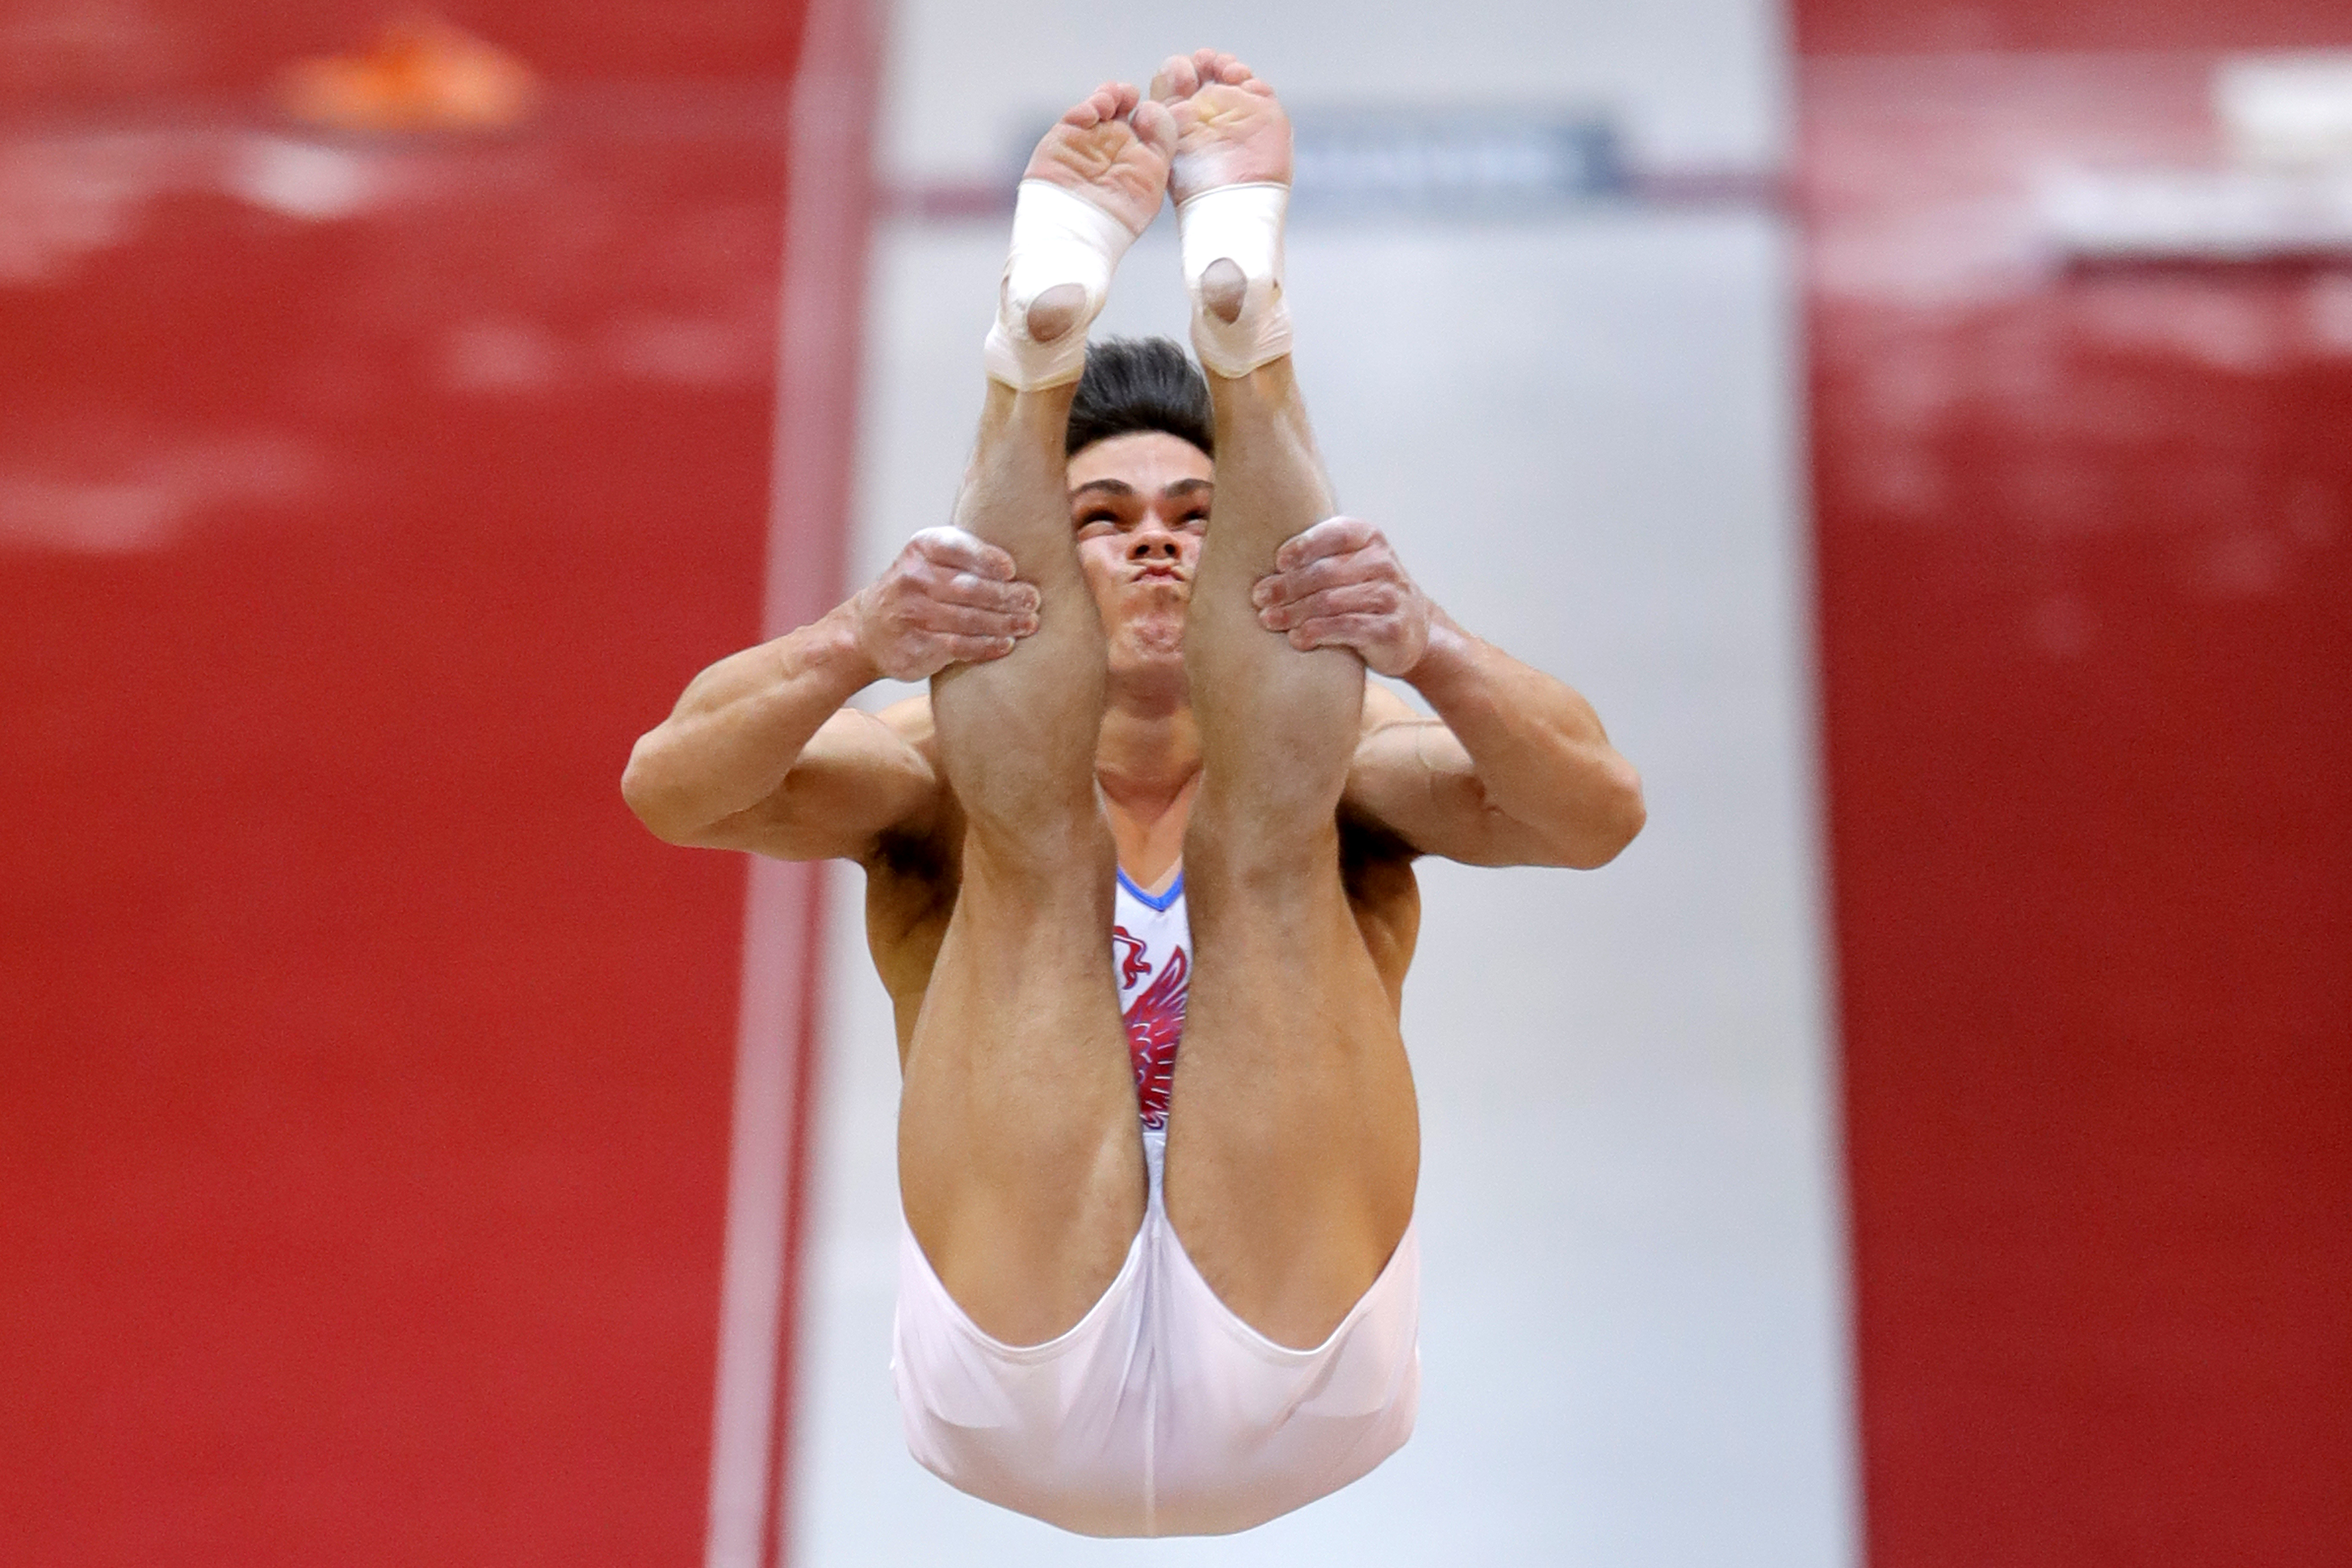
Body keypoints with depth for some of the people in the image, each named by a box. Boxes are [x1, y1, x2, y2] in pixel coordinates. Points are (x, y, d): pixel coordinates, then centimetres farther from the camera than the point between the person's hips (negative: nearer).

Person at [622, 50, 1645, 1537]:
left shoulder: (1352, 760, 19)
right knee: (1030, 831, -12)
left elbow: (1602, 812, -1)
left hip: (1290, 1384, 1)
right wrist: (860, 641, -20)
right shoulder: (947, 768, 18)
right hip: (1022, 1388, 0)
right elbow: (667, 787, -1)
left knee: (1273, 831, -12)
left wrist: (1427, 646, -20)